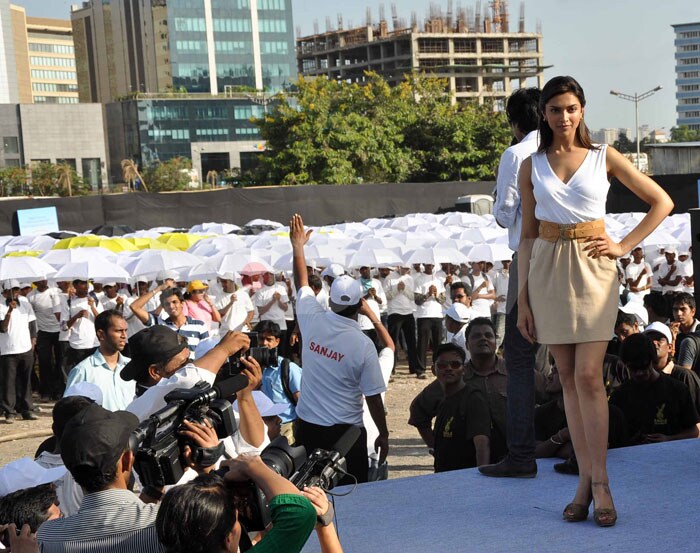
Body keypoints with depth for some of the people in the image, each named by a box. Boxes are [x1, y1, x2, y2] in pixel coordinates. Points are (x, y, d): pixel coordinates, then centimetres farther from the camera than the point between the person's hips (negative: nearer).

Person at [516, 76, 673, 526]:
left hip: (592, 268, -2)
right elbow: (528, 233, 10)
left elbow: (662, 202, 6)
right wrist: (523, 297, 5)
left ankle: (599, 482, -2)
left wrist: (624, 246, -2)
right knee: (568, 378, 4)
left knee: (588, 375, -10)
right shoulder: (532, 167, 8)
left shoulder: (604, 158, 3)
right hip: (548, 270, 2)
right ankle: (587, 479, 11)